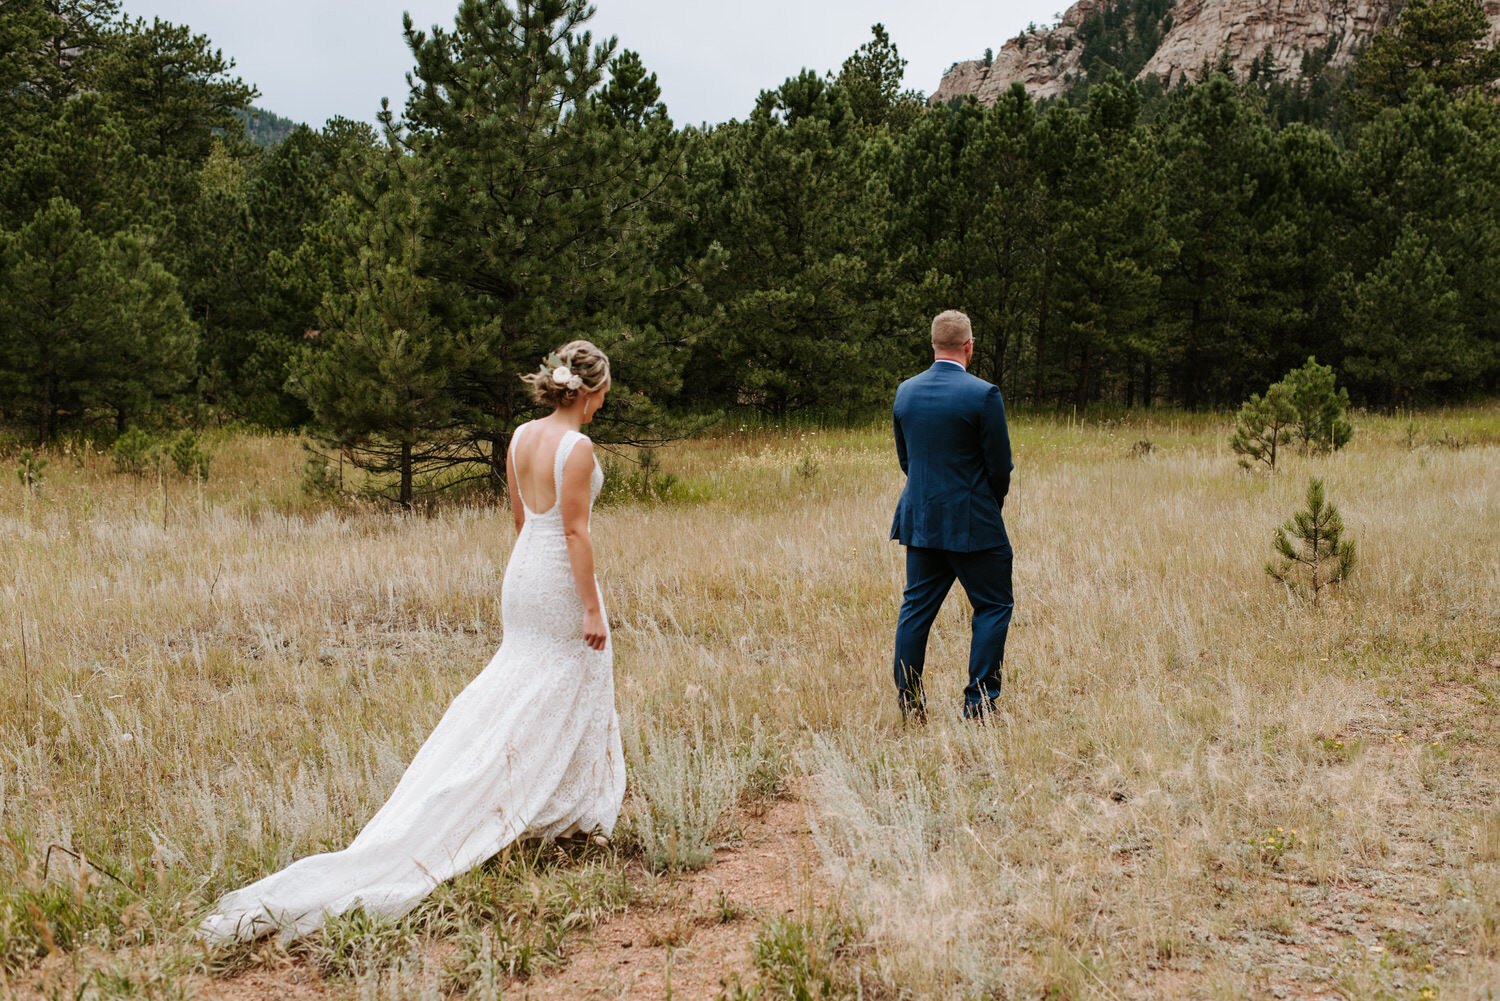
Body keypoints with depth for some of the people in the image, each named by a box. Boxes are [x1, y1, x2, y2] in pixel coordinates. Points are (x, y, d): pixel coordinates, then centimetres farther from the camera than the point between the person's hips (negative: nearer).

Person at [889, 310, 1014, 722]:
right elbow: (1000, 465, -9)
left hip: (919, 520, 6)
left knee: (917, 608, 12)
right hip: (972, 523, -6)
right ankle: (979, 704, 3)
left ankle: (908, 701, 13)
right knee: (993, 607, 6)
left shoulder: (905, 391, 4)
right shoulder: (983, 394, -14)